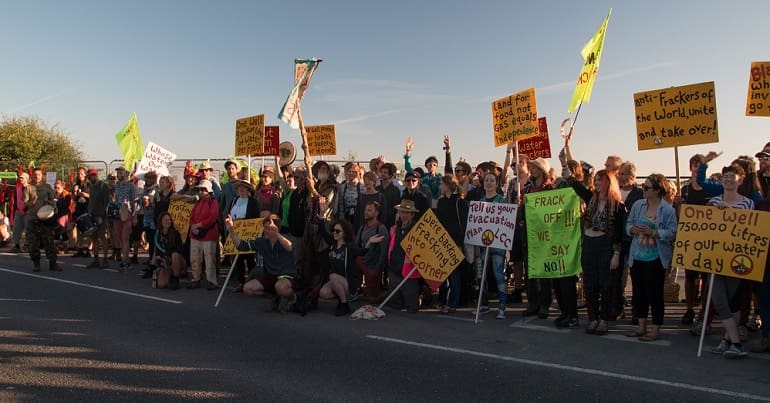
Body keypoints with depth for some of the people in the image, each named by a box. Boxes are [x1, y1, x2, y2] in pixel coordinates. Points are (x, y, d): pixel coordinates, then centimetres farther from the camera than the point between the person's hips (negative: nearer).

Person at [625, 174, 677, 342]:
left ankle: (656, 329, 16)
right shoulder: (638, 205, 6)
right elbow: (628, 224, 12)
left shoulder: (668, 210, -10)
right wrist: (633, 229, -8)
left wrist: (654, 232, -22)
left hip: (655, 258, -6)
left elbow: (672, 232, -12)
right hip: (637, 256, 6)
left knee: (654, 293, 2)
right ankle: (642, 326, 26)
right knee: (638, 292, 13)